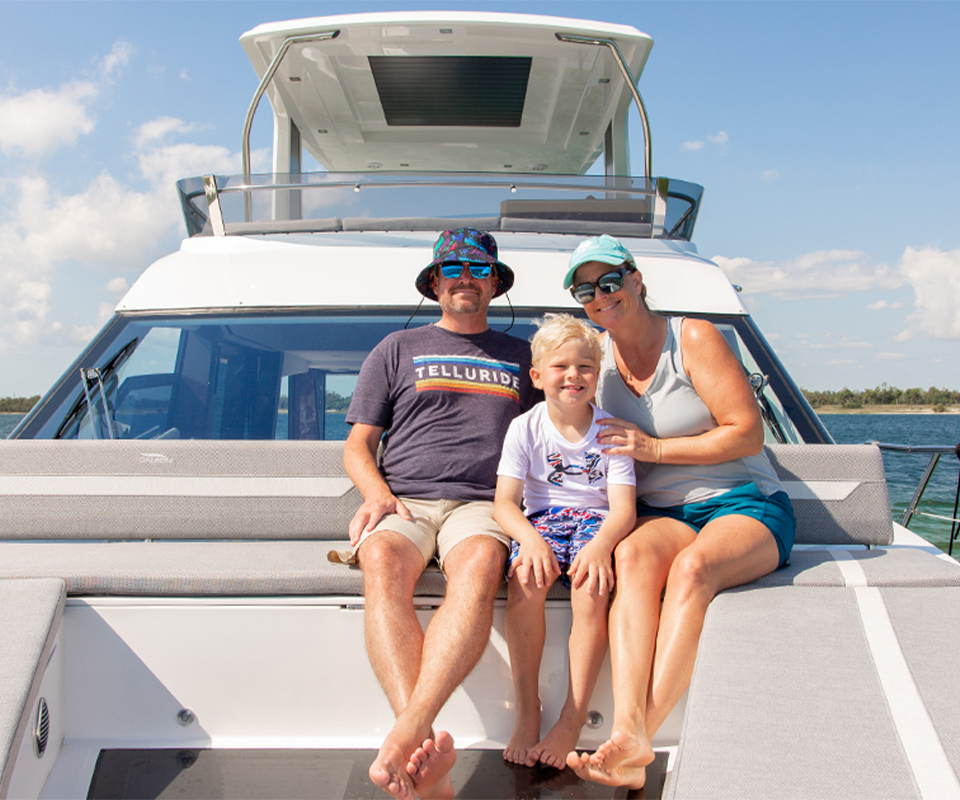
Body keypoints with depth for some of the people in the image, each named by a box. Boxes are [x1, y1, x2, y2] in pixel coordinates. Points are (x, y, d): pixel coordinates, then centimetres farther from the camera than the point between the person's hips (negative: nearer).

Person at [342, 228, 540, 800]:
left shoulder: (522, 357, 25)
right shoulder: (398, 350, 21)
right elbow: (358, 445, 17)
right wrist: (377, 494, -5)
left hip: (481, 504, 0)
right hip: (402, 501, 0)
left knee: (479, 568, -37)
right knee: (382, 566, -36)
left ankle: (407, 736, -50)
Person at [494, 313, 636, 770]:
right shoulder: (525, 428, 2)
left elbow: (624, 507, -8)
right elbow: (505, 501, -6)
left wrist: (601, 544, -31)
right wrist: (530, 539, -28)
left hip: (596, 522, 0)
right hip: (541, 521, 1)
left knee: (592, 586, -32)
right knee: (525, 578, -32)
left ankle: (572, 720, -20)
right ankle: (527, 713, -19)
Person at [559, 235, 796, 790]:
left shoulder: (694, 337, -4)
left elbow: (748, 433, -8)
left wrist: (653, 448, -12)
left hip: (744, 505, -3)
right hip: (661, 515, 3)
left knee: (693, 565, -35)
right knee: (633, 553, -32)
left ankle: (638, 739, -41)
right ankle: (628, 733, -45)